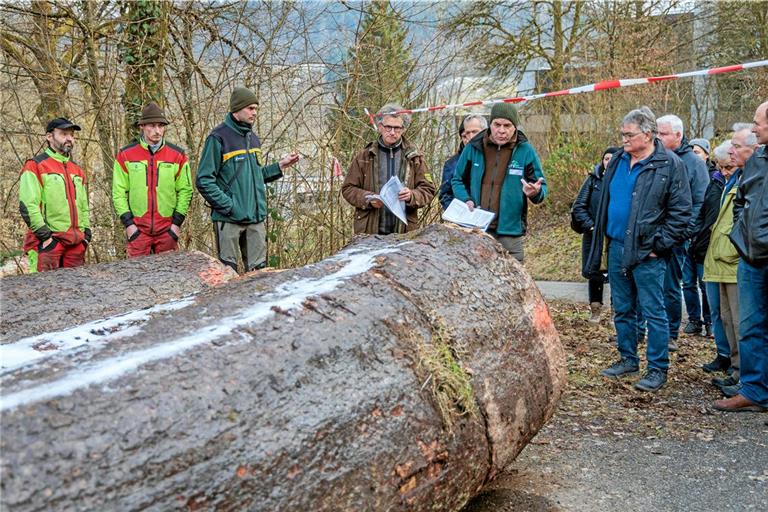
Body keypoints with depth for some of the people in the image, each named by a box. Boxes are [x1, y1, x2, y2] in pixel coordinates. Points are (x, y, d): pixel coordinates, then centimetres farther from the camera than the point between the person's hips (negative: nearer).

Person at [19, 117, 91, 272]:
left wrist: (86, 232, 11)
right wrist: (44, 235, -15)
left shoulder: (77, 170, 20)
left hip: (76, 243, 7)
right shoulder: (35, 166, -3)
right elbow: (28, 205, -11)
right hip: (47, 242, -6)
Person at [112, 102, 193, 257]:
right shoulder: (125, 155, 2)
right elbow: (118, 192, 3)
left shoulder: (177, 155, 3)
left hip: (168, 229, 1)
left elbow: (185, 191, 5)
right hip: (137, 228, 0)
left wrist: (177, 222, -2)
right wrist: (128, 223, -4)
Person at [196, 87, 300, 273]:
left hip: (256, 217, 7)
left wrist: (279, 166, 10)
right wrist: (228, 205, -17)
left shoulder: (252, 138, 14)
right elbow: (204, 181, -12)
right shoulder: (219, 137, -9)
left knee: (259, 271, 10)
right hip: (228, 219, -7)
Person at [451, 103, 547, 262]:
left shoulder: (525, 151, 0)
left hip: (510, 232, -1)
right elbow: (458, 180, 14)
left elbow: (541, 187, 6)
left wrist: (535, 192, -18)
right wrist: (466, 200, -5)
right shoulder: (473, 148, 3)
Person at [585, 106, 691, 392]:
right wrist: (601, 239, 14)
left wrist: (660, 246, -12)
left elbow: (681, 212, -8)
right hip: (617, 247, 7)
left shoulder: (669, 165, -8)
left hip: (647, 252, -7)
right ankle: (628, 359, 28)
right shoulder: (618, 160, 10)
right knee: (622, 310, 15)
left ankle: (658, 369, 8)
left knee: (653, 312, -1)